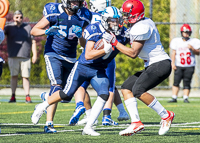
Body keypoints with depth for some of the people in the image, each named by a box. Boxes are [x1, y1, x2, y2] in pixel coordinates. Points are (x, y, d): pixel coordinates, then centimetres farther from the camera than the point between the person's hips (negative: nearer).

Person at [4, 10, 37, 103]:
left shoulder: (28, 28, 11)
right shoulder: (9, 27, 8)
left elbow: (33, 41, 11)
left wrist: (35, 54, 4)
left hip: (25, 57, 0)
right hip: (13, 57, 0)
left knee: (26, 76, -3)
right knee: (14, 76, -2)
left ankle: (27, 96, -2)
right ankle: (13, 96, 2)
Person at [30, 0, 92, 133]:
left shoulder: (82, 17, -2)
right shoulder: (54, 13, -11)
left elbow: (84, 44, 4)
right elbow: (34, 31, -5)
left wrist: (80, 35, -17)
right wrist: (47, 31, -24)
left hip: (71, 58, 5)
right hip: (53, 55, -5)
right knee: (57, 86, -21)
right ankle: (49, 124, -22)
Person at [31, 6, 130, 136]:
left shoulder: (122, 33, -8)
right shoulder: (95, 30, -22)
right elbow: (88, 55, -27)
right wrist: (105, 50, -37)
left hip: (99, 71, 4)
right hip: (83, 67, -4)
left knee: (104, 94, -18)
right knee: (66, 95, -1)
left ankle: (88, 127, -11)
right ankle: (42, 107, 27)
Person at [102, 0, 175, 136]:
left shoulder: (141, 28, -18)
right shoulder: (145, 22, 12)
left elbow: (133, 53, -17)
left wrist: (115, 42, -12)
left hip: (160, 64, -11)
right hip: (152, 65, 11)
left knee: (138, 90, -24)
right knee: (126, 87, 7)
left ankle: (166, 116, -11)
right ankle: (136, 123, 0)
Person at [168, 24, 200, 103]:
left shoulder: (194, 42, 6)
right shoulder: (176, 41, 8)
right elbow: (174, 53, 8)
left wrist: (192, 48, -14)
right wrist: (173, 63, -1)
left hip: (190, 66, 0)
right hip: (179, 66, 0)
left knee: (187, 83, -2)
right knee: (176, 81, -8)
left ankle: (185, 98, 3)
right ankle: (174, 98, -6)